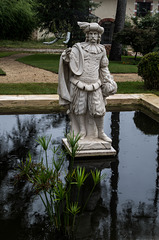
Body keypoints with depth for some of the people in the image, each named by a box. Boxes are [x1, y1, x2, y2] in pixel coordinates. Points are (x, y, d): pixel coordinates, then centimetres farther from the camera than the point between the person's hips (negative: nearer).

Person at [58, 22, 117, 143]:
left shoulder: (101, 50, 9)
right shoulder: (78, 47, -2)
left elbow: (104, 67, 18)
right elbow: (71, 61, -8)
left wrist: (108, 81, 14)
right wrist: (67, 55, -29)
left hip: (95, 85, 2)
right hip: (79, 83, -2)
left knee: (98, 110, 0)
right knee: (80, 109, 7)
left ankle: (101, 133, 16)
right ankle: (82, 131, 23)